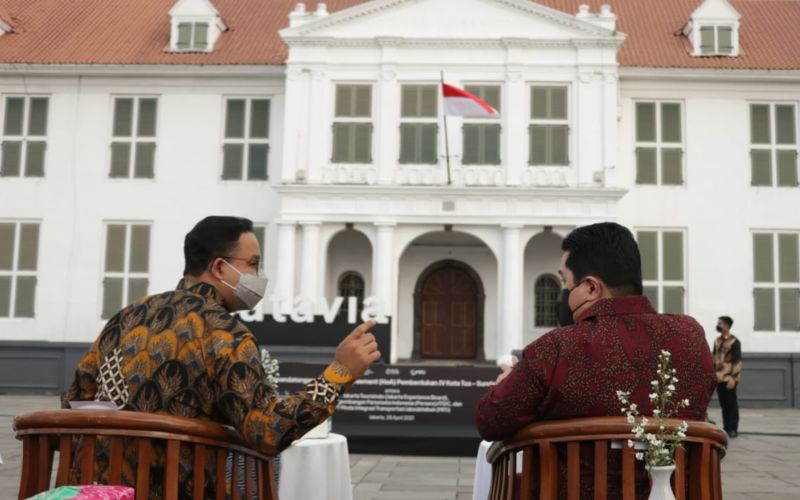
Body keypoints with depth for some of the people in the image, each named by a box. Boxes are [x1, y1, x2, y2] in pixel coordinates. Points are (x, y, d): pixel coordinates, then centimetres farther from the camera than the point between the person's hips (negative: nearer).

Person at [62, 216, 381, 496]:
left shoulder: (130, 315, 8)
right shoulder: (226, 335, -13)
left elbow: (74, 401, 12)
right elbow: (268, 433, -24)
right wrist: (340, 371, -22)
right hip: (166, 490, -7)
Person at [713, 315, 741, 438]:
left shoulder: (734, 342, -8)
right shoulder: (717, 341, 13)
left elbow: (737, 361, -12)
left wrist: (733, 378, -18)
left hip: (729, 377, -6)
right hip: (719, 377, 6)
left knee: (731, 403, -1)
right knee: (723, 403, 10)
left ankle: (733, 429, 5)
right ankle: (726, 427, 17)